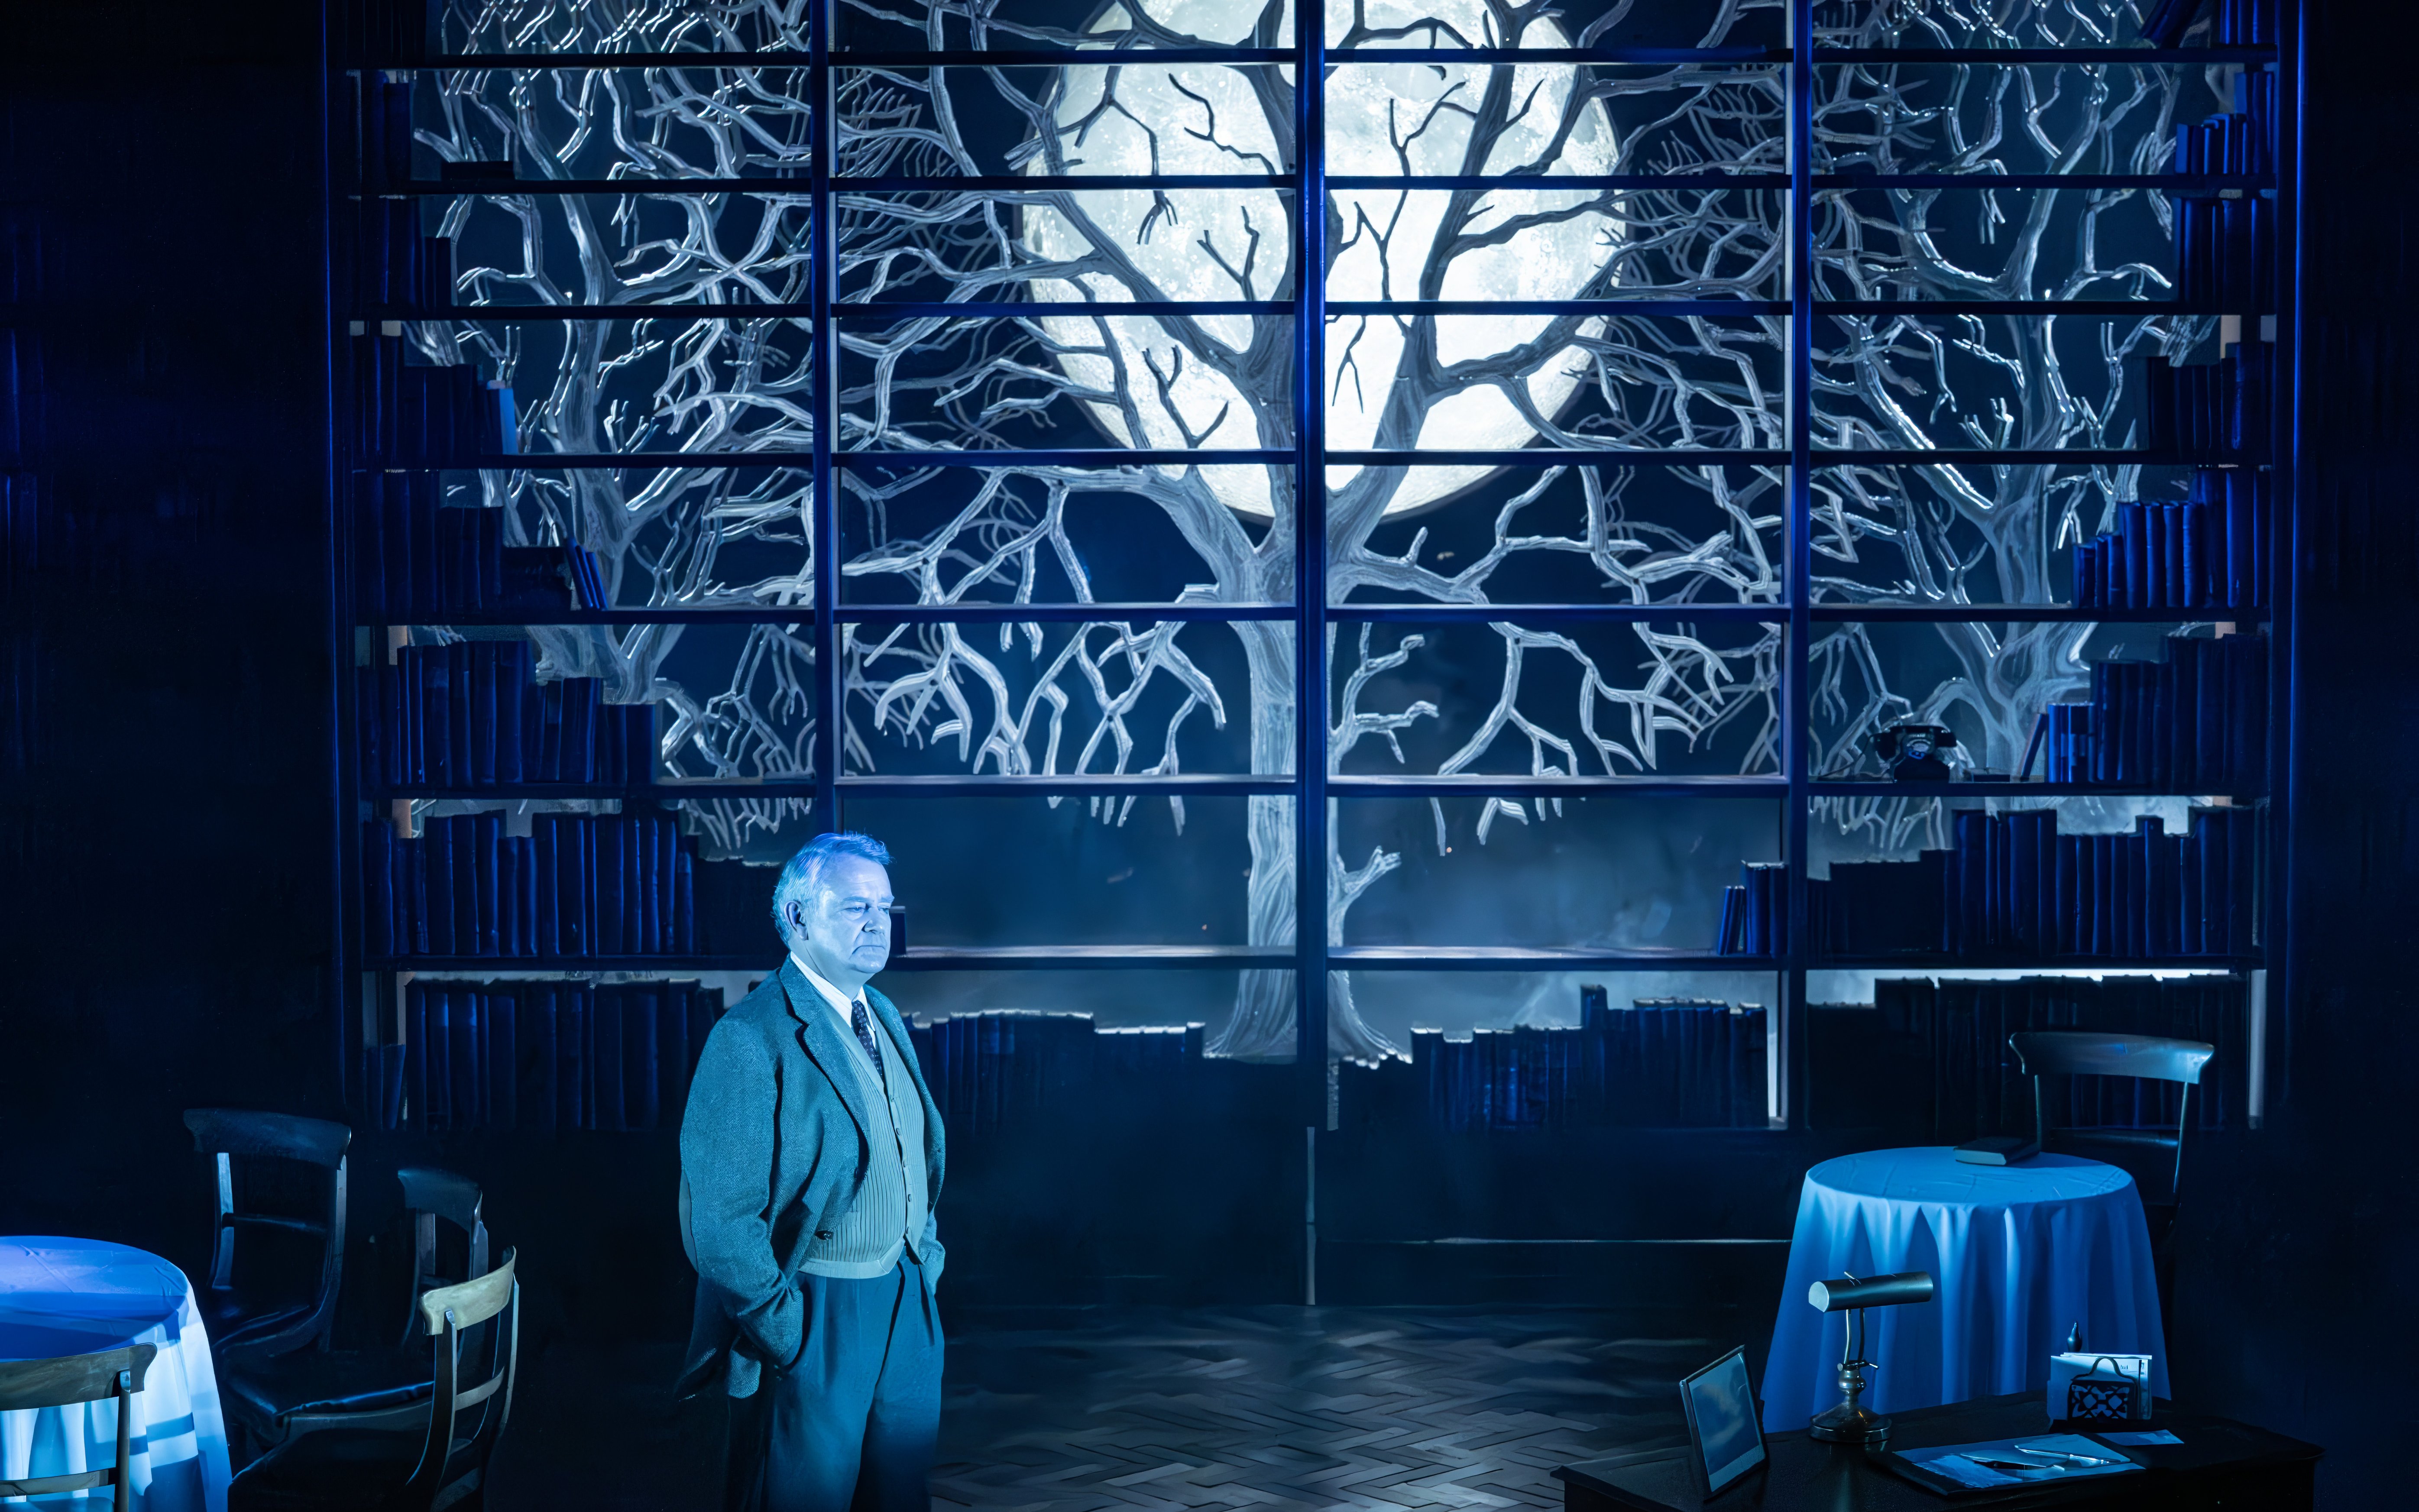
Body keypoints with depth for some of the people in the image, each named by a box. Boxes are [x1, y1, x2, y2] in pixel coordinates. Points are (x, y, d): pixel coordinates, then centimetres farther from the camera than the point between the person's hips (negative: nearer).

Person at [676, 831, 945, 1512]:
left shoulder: (885, 1017, 9)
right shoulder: (752, 1038, -17)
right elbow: (720, 1219, -20)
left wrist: (926, 1253, 11)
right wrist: (784, 1326, -16)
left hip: (907, 1303, 7)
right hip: (812, 1323, -7)